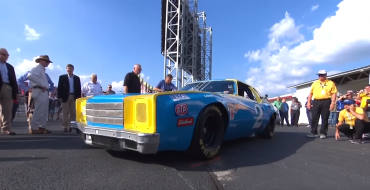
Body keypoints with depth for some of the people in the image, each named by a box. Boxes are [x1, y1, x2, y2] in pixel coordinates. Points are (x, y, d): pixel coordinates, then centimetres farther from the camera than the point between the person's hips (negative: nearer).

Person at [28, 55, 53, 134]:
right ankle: (33, 128, -6)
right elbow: (30, 76, -25)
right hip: (39, 91, -10)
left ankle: (42, 127, 16)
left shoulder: (42, 69, 23)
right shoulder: (37, 68, -6)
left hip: (44, 92, 10)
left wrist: (44, 86, 13)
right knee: (39, 110, -11)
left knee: (44, 111, 11)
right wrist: (41, 85, -22)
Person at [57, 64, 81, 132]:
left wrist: (79, 97, 0)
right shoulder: (62, 77, 5)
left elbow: (79, 88, 8)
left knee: (73, 113, 2)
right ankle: (65, 127, 3)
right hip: (65, 96, -2)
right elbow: (59, 88, 0)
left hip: (74, 97, 2)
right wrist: (59, 97, -8)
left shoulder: (77, 78, 10)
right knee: (65, 113, 0)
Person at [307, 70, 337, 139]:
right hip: (316, 102, 2)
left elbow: (334, 93, 0)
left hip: (326, 102, -2)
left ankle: (323, 133, 10)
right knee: (314, 118, 1)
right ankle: (313, 133, 7)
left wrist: (333, 103, -10)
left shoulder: (331, 83, 5)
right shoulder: (315, 83, 14)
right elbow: (311, 93, 13)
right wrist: (308, 102, 6)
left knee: (325, 118, 2)